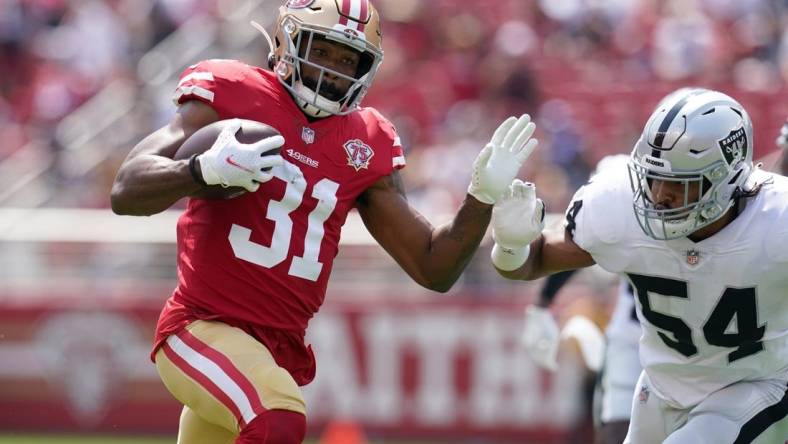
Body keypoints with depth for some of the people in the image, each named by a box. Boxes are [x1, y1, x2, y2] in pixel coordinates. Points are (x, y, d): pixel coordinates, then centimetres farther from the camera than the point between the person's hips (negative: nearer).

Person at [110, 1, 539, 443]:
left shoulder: (366, 146, 10)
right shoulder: (231, 96, -3)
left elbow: (433, 269, 13)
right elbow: (127, 192, -11)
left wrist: (483, 196, -2)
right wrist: (205, 170, -30)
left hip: (283, 350, 6)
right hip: (204, 328, -6)